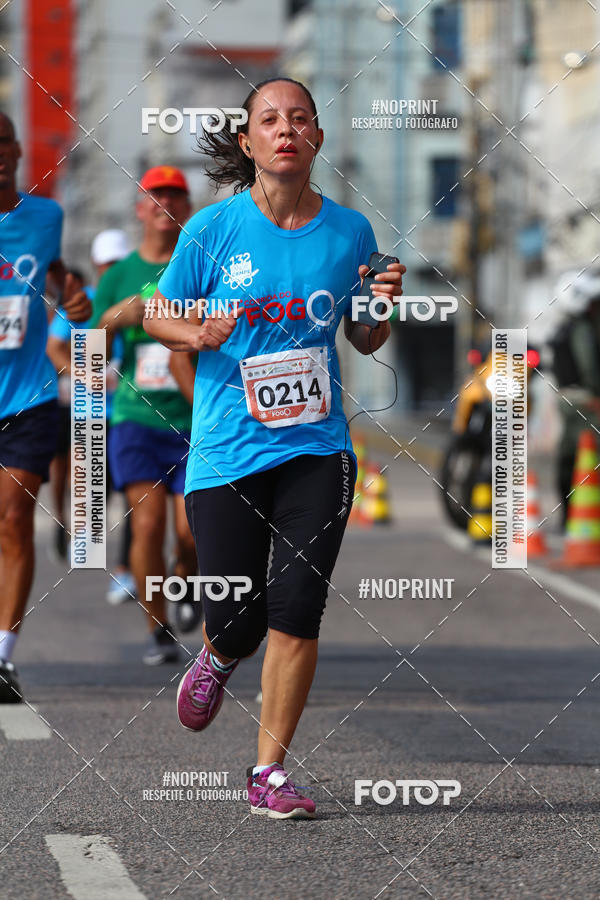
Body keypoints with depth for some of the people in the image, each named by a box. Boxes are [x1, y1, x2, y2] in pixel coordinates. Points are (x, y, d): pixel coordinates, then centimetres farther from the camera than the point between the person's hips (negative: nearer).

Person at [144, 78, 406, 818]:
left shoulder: (348, 231, 3)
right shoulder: (214, 229, -4)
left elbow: (365, 342, 15)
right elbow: (156, 314, 7)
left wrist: (384, 306, -6)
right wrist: (198, 335, -13)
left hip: (316, 450, 1)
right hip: (228, 452, -1)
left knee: (296, 612, -7)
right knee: (238, 619, -1)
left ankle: (270, 771, 6)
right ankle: (217, 661, 37)